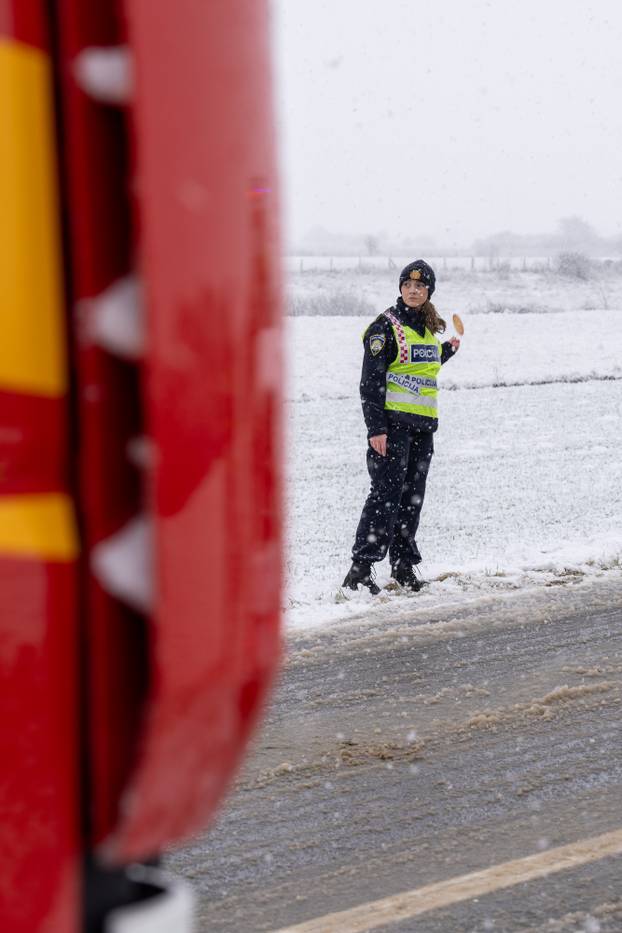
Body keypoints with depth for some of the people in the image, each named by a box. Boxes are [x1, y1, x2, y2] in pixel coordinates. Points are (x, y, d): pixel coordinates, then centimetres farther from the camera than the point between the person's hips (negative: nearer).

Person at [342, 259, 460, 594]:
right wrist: (376, 427, -18)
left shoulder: (427, 328, 15)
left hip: (423, 423, 7)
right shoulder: (386, 326, -7)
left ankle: (403, 564, 19)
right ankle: (360, 569, -12)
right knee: (387, 493, -12)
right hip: (393, 422, -7)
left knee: (413, 497, 10)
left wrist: (447, 351, 19)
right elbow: (371, 380, -12)